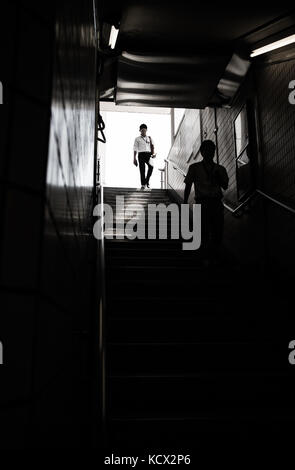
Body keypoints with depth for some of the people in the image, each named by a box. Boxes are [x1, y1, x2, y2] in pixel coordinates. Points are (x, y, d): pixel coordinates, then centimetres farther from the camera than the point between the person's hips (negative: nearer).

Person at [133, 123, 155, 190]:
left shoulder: (149, 138, 18)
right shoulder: (137, 139, 11)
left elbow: (152, 146, 12)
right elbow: (135, 149, 8)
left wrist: (153, 154, -6)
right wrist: (134, 158, 0)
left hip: (148, 154, 1)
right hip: (141, 154, -1)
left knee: (151, 166, -23)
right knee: (142, 169, -8)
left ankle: (146, 182, -10)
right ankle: (143, 185, -2)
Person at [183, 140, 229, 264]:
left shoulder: (220, 169, 15)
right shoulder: (194, 168, 10)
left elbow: (225, 186, 10)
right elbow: (188, 185, 9)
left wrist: (218, 178, -9)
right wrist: (185, 202, 2)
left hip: (216, 202, 2)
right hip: (202, 202, -2)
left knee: (218, 229, -4)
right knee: (204, 230, -9)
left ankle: (215, 257, 8)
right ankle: (207, 257, 0)